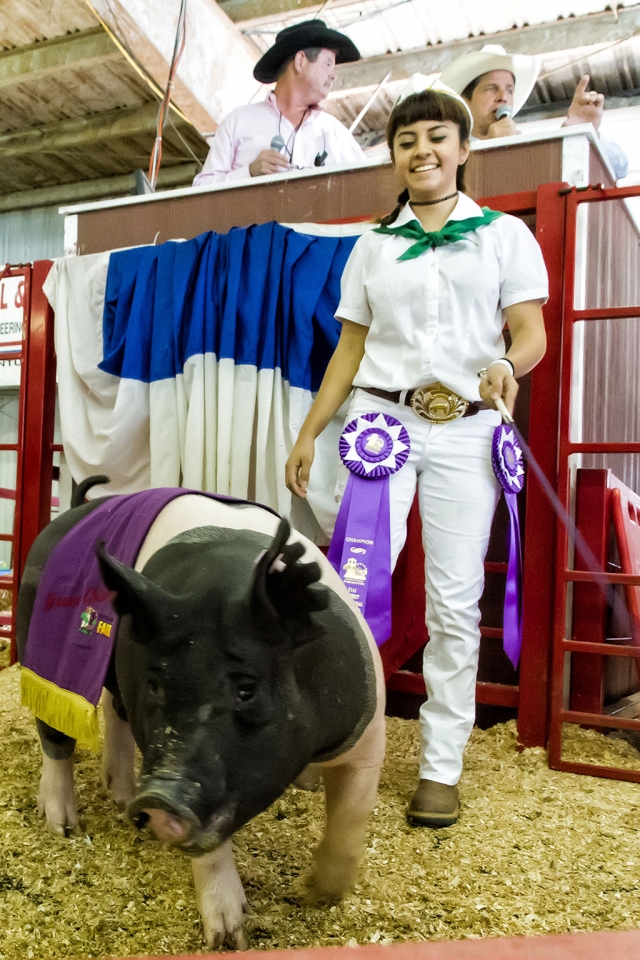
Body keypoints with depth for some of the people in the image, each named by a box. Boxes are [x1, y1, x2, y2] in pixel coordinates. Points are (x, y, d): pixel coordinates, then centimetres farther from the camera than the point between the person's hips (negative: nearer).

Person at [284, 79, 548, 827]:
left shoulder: (504, 233, 11)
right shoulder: (372, 245, 16)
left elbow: (531, 330, 3)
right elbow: (351, 347, 15)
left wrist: (508, 364, -21)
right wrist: (308, 433, 9)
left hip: (466, 431, -1)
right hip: (380, 419, 1)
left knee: (455, 601, -2)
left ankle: (441, 768, 9)